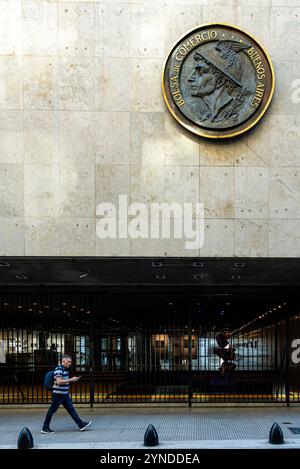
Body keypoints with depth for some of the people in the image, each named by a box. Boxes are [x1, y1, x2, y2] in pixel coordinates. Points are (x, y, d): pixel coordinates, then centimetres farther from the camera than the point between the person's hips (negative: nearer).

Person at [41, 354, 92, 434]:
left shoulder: (65, 369, 12)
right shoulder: (59, 369, -17)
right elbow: (59, 381, -27)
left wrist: (74, 379, 10)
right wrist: (71, 380, -23)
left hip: (65, 394, 9)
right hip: (58, 394, -9)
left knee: (71, 409, 9)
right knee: (52, 410, 0)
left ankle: (81, 424, 9)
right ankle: (45, 428, 9)